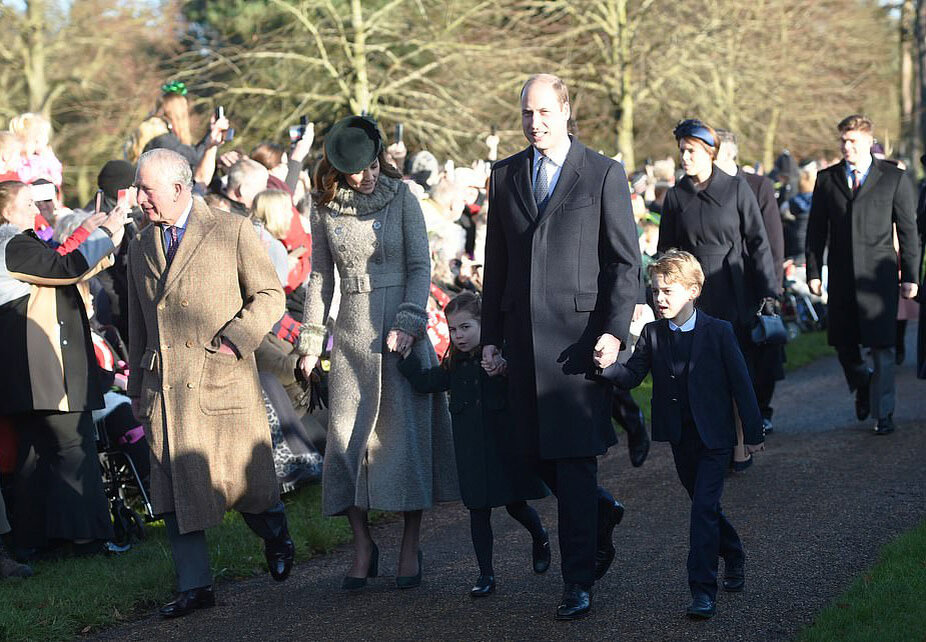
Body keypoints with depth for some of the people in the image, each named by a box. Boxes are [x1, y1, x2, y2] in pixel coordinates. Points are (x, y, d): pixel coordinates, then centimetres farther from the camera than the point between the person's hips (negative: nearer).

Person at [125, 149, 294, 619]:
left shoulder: (232, 232, -1)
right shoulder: (140, 247, 14)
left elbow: (269, 295, -1)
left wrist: (234, 338, -14)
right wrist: (136, 389, 18)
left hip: (223, 381, -4)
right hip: (165, 391, 4)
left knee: (245, 480, 2)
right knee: (175, 490, 0)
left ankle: (274, 535, 33)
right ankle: (194, 585, 7)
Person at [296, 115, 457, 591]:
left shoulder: (401, 196, -2)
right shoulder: (326, 208, 5)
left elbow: (420, 266, -3)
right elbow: (320, 276, 11)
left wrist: (408, 322, -13)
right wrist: (311, 338, 7)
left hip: (401, 324, -2)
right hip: (352, 332, 2)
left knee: (406, 431, -4)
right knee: (347, 434, -2)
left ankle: (410, 549, 4)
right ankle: (363, 546, 9)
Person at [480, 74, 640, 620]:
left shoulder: (604, 174, -1)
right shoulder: (505, 176, 12)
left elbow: (626, 262, -2)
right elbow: (496, 262, 16)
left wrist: (615, 331, -13)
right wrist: (490, 337, 12)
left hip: (578, 334, -5)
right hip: (523, 334, 5)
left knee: (575, 457, -6)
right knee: (538, 452, 7)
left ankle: (579, 581, 1)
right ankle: (601, 514, 35)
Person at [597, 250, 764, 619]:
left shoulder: (719, 332, -8)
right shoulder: (652, 334, 2)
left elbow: (740, 383, -4)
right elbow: (632, 375, -8)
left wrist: (753, 433, -3)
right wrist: (606, 367, -29)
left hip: (714, 436, -5)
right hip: (679, 436, 5)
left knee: (704, 508, -12)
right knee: (704, 505, 17)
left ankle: (703, 591, -12)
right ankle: (733, 558, 41)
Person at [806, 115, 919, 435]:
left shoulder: (894, 178, 1)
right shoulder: (826, 179, 8)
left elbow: (908, 229, 2)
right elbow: (816, 230, 10)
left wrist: (910, 275, -2)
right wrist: (813, 272, 3)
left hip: (879, 274, -3)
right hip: (842, 276, 3)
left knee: (882, 347, -3)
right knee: (842, 343, 7)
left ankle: (883, 414, 7)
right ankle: (863, 384, 37)